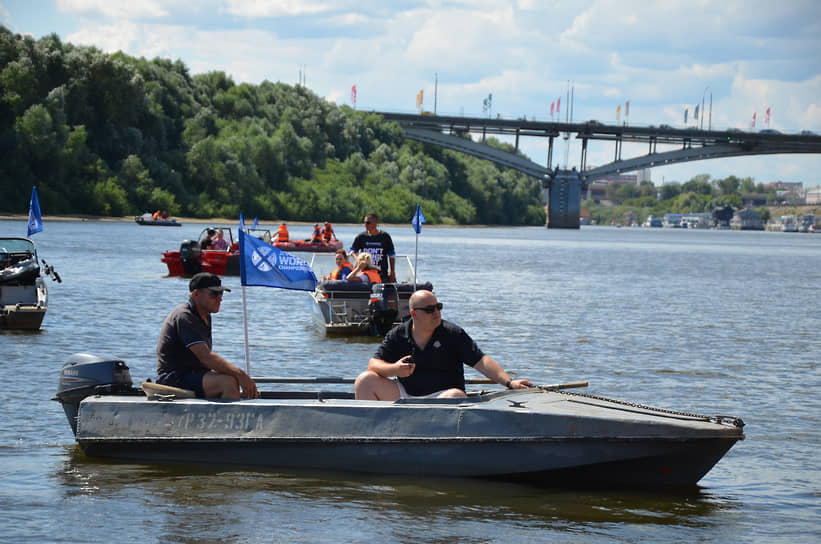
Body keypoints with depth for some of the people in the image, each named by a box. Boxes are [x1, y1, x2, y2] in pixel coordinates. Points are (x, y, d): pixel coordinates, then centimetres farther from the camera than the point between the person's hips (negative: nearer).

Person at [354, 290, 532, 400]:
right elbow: (374, 364, 0)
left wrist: (509, 382, -21)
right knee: (364, 381, -12)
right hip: (404, 395, 3)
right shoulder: (397, 335, 3)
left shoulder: (453, 334, -2)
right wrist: (394, 369, -23)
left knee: (456, 396, -36)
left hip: (440, 395, -3)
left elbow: (481, 361, -8)